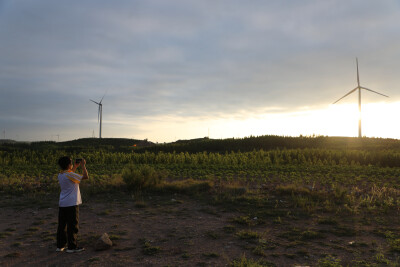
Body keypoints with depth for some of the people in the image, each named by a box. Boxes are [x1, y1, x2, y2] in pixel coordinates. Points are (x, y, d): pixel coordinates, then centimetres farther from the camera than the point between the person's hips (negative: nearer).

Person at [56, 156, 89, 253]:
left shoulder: (60, 174, 7)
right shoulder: (70, 175, -17)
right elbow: (86, 176, -15)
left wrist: (76, 166, 26)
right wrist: (83, 166, -5)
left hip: (62, 204, 8)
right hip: (71, 204, -8)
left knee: (62, 225, 14)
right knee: (73, 226, 1)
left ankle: (60, 246, 23)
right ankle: (72, 247, 6)